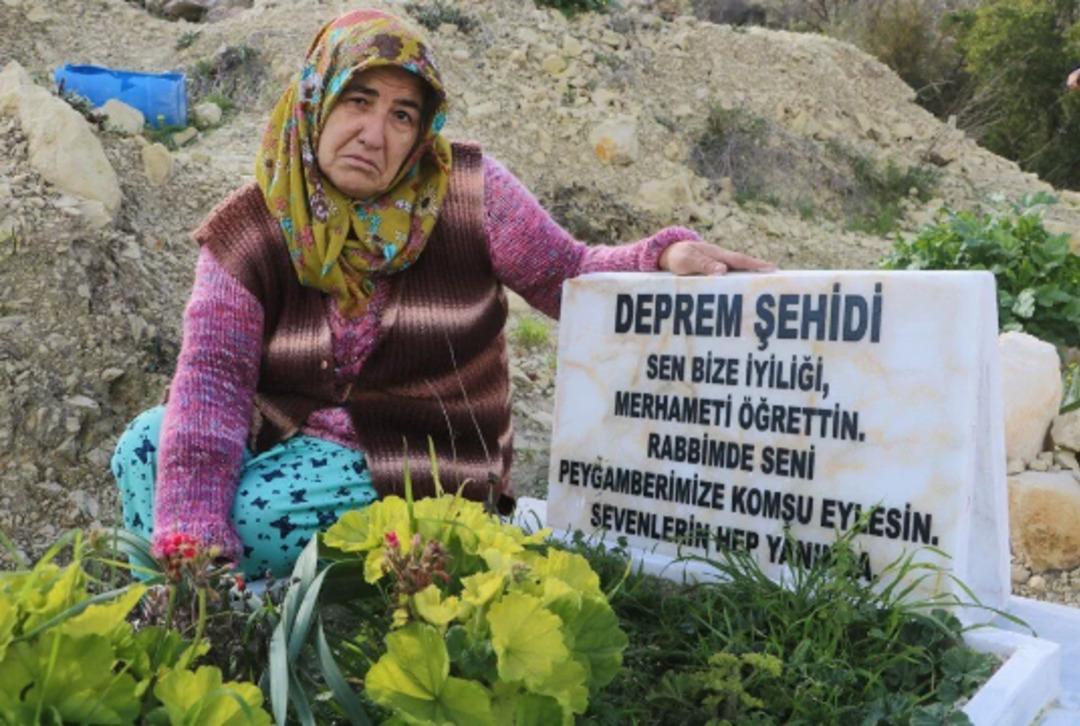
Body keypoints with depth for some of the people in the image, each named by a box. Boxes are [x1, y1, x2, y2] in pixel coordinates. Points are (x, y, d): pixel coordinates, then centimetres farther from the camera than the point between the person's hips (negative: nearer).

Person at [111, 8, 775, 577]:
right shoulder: (247, 231, -7)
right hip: (284, 442, 4)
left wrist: (665, 256, -22)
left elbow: (568, 277, -1)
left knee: (251, 519, -26)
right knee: (150, 446, -13)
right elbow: (213, 378, -17)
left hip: (420, 468, -4)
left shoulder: (469, 191, -10)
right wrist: (189, 537, -30)